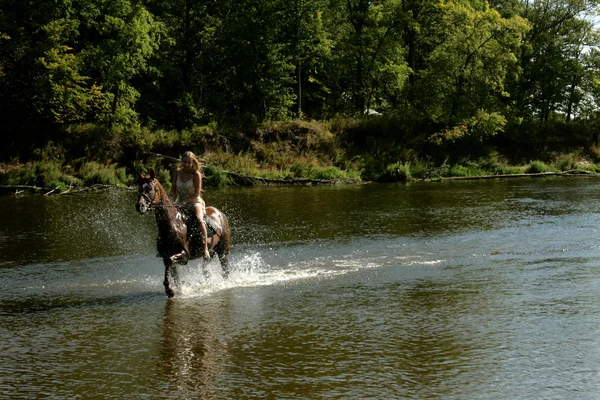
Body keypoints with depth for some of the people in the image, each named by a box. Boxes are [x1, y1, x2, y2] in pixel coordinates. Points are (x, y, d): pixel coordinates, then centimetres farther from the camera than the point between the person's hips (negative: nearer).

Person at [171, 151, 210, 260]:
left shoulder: (196, 174, -10)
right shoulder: (177, 172, 3)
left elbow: (197, 193, -14)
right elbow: (174, 189, 11)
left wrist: (185, 201, -22)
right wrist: (176, 200, -4)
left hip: (194, 201, -6)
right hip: (180, 202, 6)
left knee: (199, 220, -31)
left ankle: (205, 248, -30)